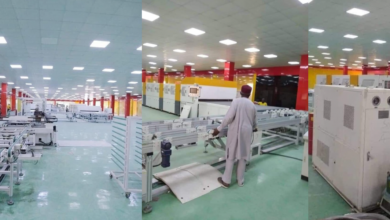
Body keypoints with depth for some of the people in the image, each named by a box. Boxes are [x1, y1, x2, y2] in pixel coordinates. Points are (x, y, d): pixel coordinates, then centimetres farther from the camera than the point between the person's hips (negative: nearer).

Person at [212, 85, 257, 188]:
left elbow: (229, 116, -18)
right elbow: (254, 121, 19)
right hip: (246, 132, 4)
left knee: (231, 156, 5)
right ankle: (240, 180, 25)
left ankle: (226, 180, 15)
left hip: (236, 131, -4)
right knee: (243, 156, 13)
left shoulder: (236, 101, -8)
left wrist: (219, 128, -11)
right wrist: (254, 128, 42)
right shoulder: (252, 105, 7)